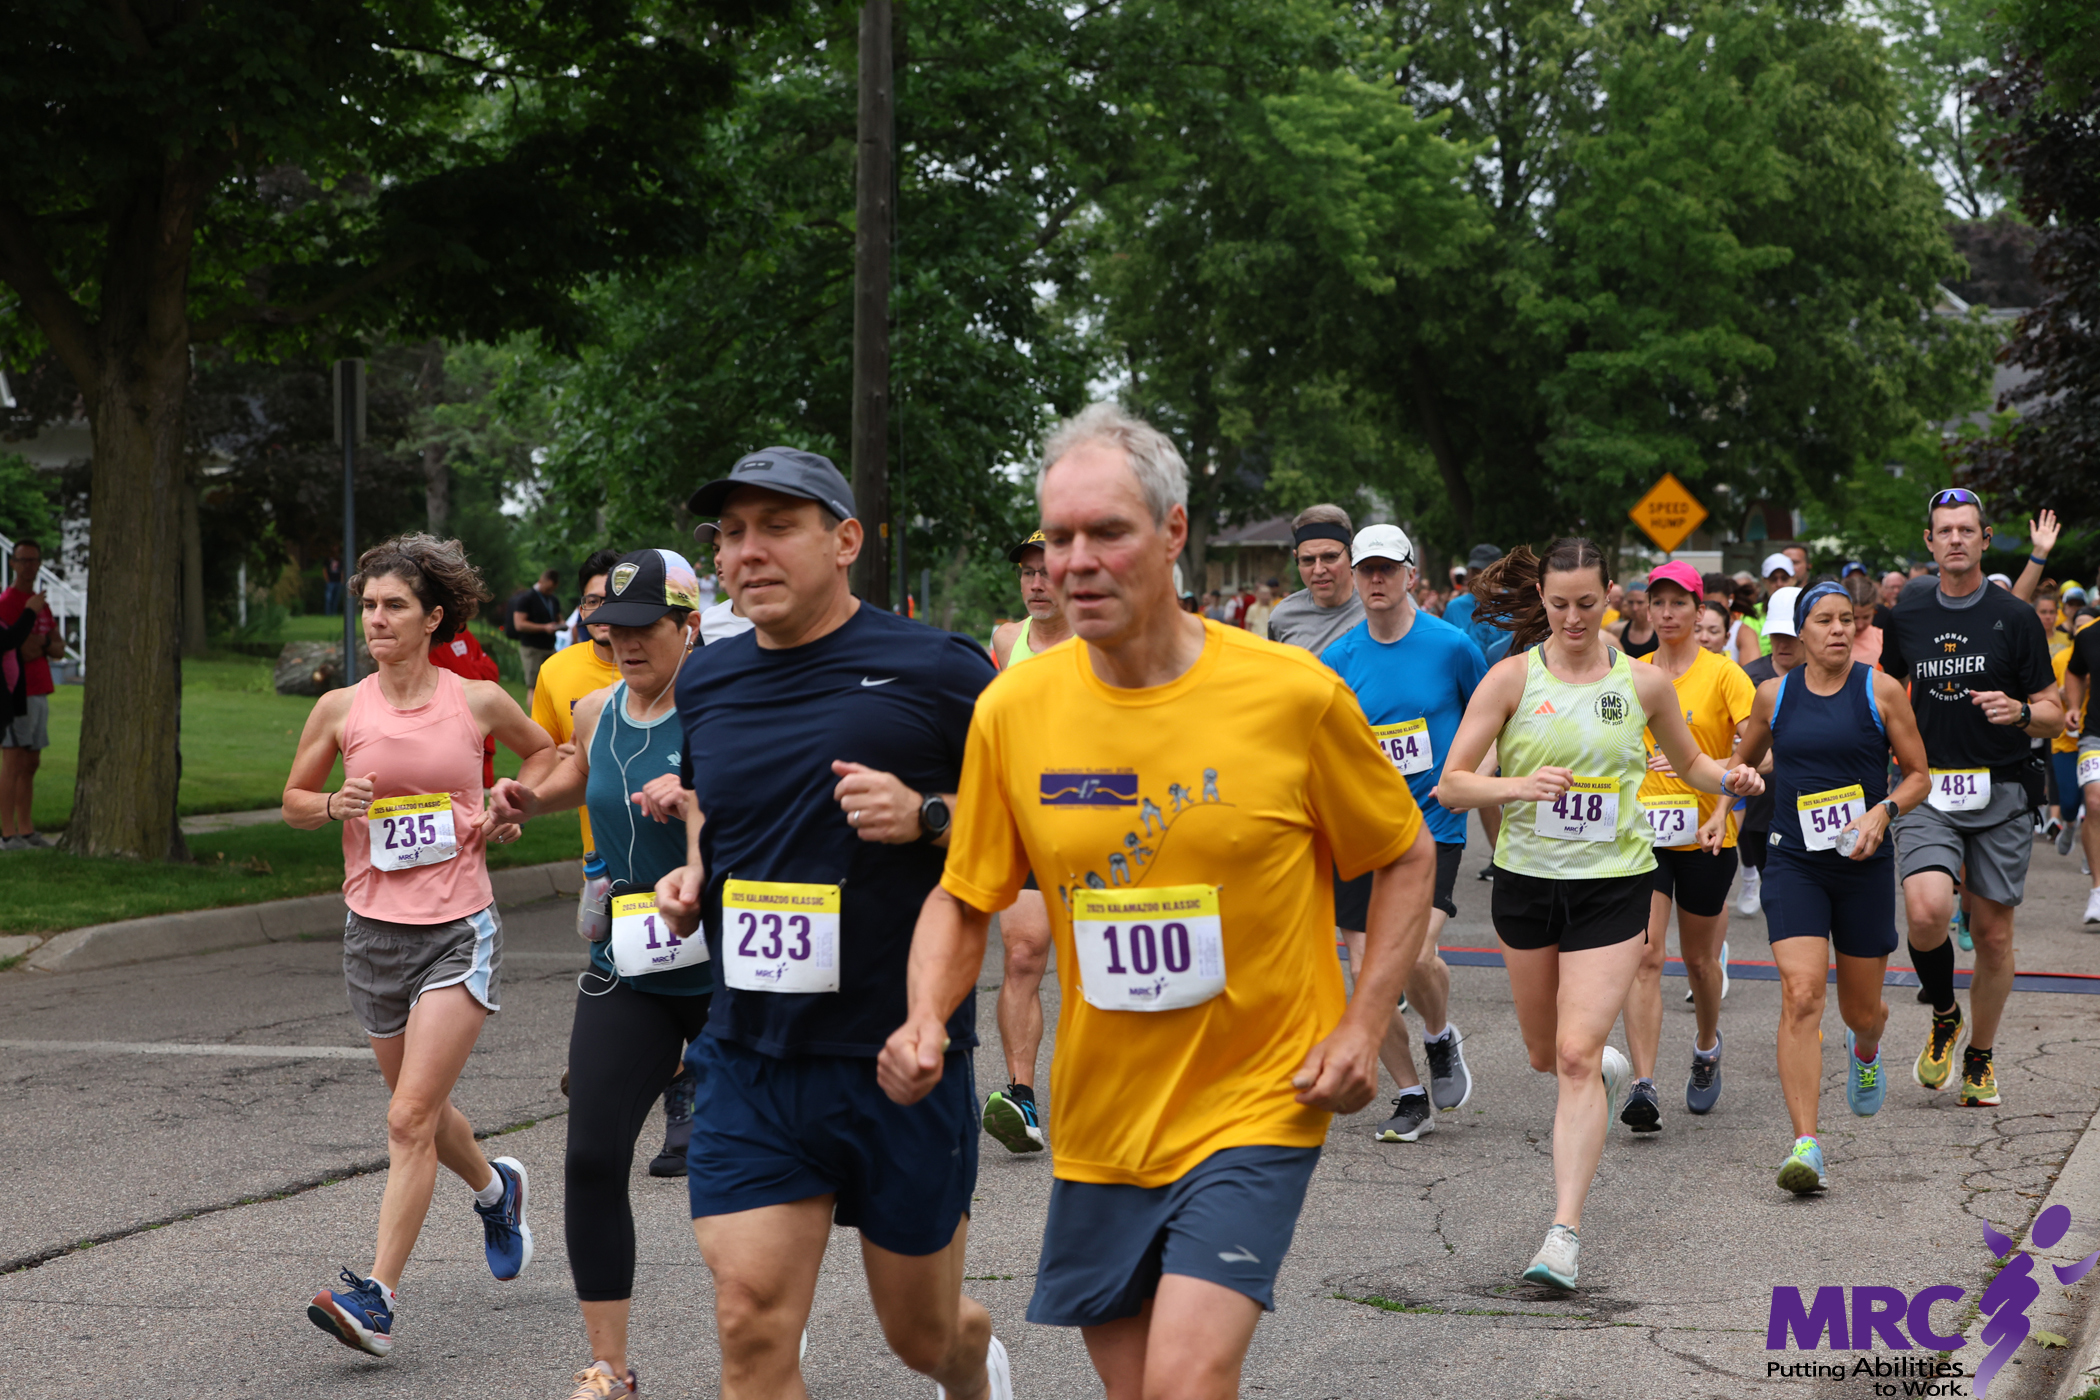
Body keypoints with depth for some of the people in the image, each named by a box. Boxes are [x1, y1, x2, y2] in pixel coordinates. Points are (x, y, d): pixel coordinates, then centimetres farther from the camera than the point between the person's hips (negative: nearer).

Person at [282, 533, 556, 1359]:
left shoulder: (477, 702, -2)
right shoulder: (340, 710, 0)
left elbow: (541, 750, 19)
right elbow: (293, 800, 12)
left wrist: (508, 808, 2)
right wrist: (335, 805, -8)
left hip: (458, 930, -3)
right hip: (374, 928, 4)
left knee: (410, 1120, -13)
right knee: (421, 1111, 18)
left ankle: (375, 1299, -14)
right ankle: (496, 1189, 50)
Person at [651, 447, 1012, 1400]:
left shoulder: (939, 671, -8)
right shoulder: (705, 684, 7)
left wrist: (928, 817, -19)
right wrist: (691, 875, 8)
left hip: (901, 1054, -3)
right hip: (749, 1056, 3)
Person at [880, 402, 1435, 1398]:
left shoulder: (1294, 695, -9)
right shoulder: (1012, 711, -3)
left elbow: (1407, 859, 4)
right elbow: (963, 900, 7)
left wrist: (1364, 1029, -6)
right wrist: (926, 1019, -12)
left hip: (1254, 1105, -3)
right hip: (1098, 1121, 4)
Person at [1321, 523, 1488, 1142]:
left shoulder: (1451, 645, -3)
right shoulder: (1338, 659, 2)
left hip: (1433, 825, -3)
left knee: (1417, 955, -21)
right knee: (1369, 973, -1)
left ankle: (1441, 1038, 13)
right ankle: (1412, 1097, 17)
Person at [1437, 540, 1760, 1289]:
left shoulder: (1644, 681, 0)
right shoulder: (1512, 678, -5)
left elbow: (1689, 761, 17)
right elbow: (1451, 783, -8)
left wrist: (1729, 777, -5)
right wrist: (1517, 785, -27)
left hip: (1614, 883, -2)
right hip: (1526, 881, 2)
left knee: (1577, 1055, -14)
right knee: (1545, 1053, 15)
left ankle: (1565, 1232, -13)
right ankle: (1608, 1068, 53)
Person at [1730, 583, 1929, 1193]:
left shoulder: (1880, 691, -1)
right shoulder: (1774, 695, 4)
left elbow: (1918, 775, 4)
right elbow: (1742, 761, 22)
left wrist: (1883, 812, -14)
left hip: (1864, 867, 0)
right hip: (1794, 866, 0)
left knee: (1861, 1009, 12)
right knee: (1800, 995, -18)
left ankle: (1864, 1050, 53)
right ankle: (1806, 1147, -22)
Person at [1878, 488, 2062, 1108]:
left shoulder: (2015, 618, 0)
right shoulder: (1906, 616, 7)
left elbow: (2054, 715, 1)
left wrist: (2019, 711, -19)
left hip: (1998, 796, 0)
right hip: (1926, 792, 0)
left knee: (1992, 931, 5)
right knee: (1926, 910, -22)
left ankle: (1979, 1058, 24)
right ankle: (1944, 1016, 6)